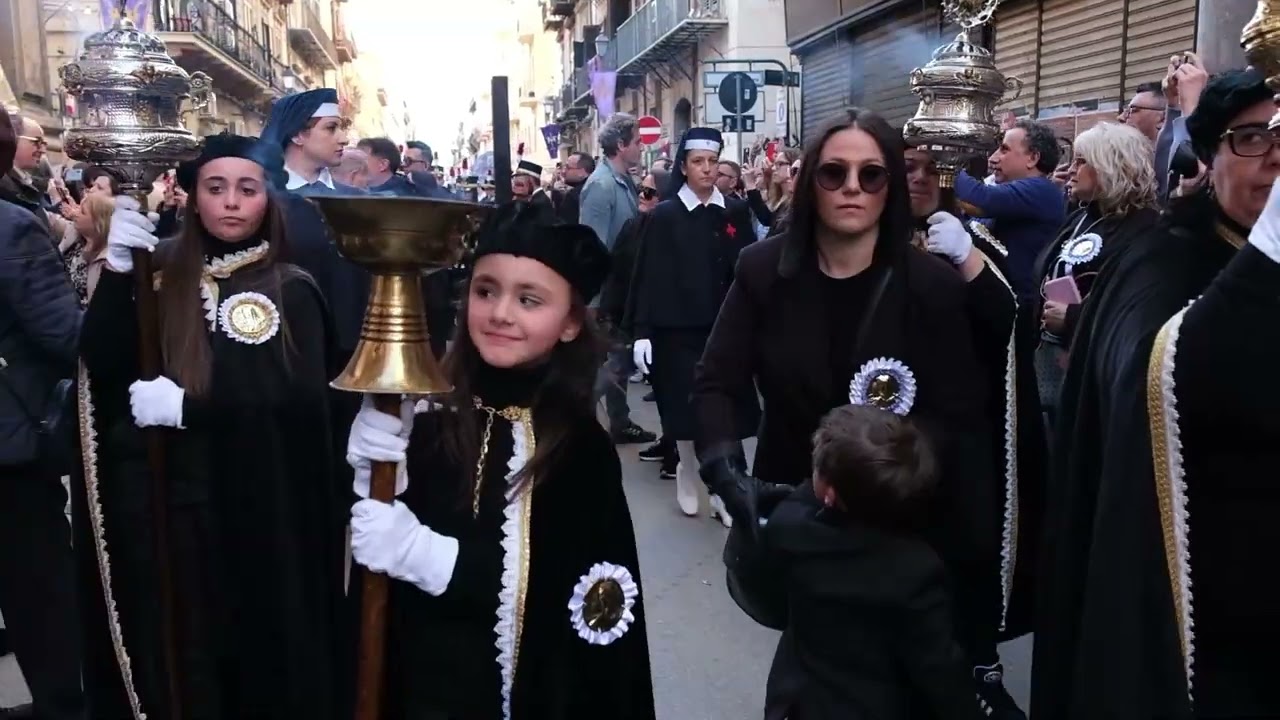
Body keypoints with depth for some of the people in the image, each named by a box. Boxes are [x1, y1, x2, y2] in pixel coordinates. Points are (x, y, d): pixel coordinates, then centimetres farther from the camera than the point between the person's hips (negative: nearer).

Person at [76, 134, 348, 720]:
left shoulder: (292, 291, -3)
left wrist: (186, 406, -19)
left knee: (261, 653, 8)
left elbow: (304, 396, -14)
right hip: (164, 504, 2)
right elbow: (100, 366, -7)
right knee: (178, 653, 11)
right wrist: (117, 270, -19)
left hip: (260, 513, -2)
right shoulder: (161, 273, 3)